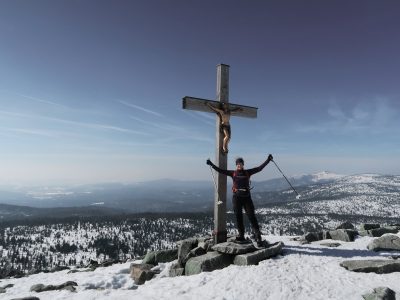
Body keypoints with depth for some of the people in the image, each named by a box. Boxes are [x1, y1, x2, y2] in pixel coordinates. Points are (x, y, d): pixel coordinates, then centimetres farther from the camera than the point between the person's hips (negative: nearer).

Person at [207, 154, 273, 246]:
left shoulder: (248, 172, 6)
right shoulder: (233, 173, 7)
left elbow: (259, 168, 5)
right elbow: (221, 171, 6)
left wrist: (268, 160, 0)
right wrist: (212, 164, 2)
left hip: (247, 197, -1)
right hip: (237, 197, 1)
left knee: (251, 217, -5)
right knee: (238, 217, 6)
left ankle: (258, 237, -4)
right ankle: (241, 236, 17)